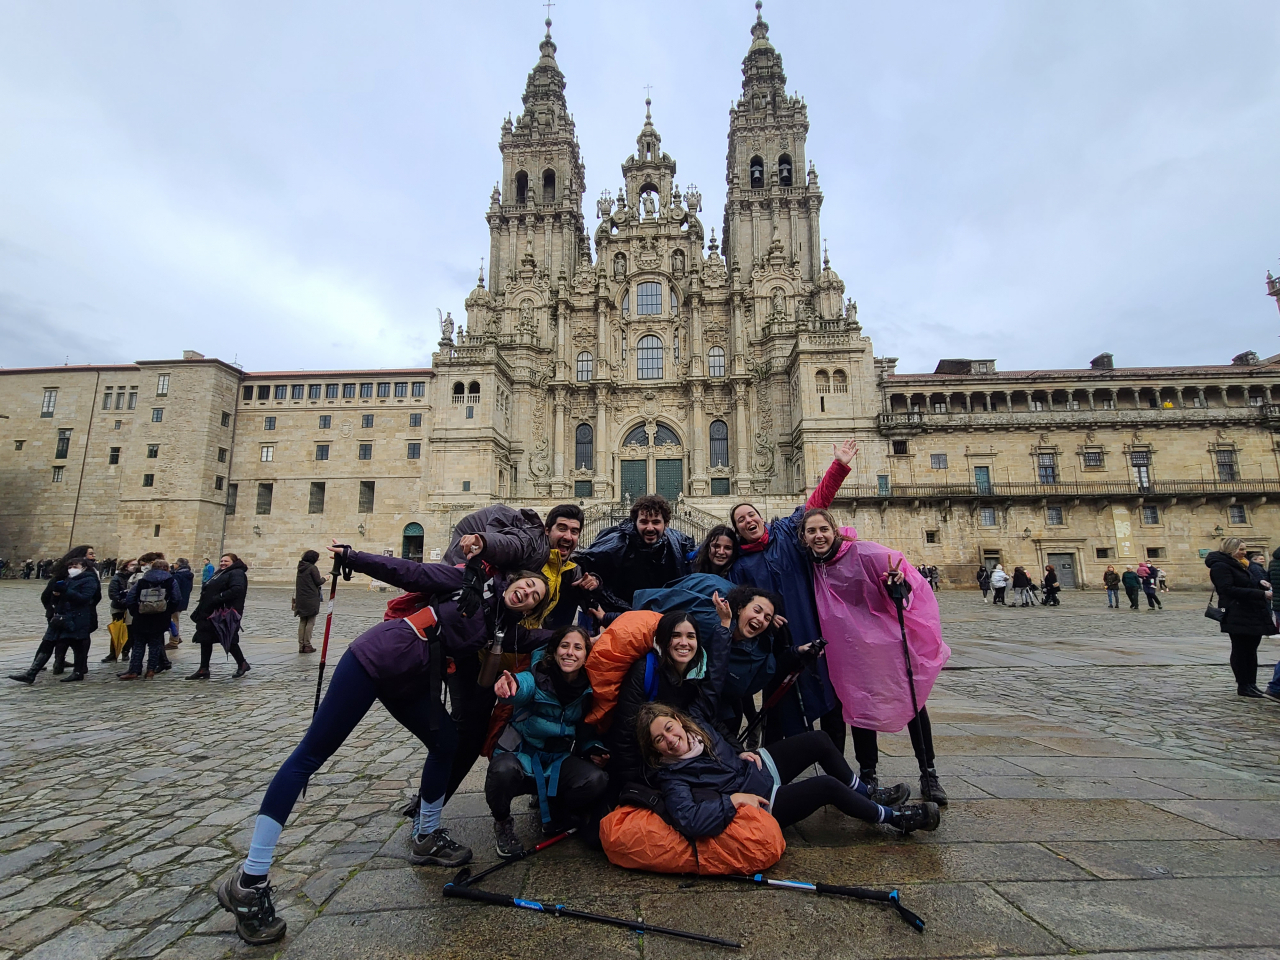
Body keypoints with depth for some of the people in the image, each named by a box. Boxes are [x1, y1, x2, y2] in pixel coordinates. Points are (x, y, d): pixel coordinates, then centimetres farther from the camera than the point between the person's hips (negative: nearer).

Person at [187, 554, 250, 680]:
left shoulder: (237, 574, -10)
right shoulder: (220, 573, 20)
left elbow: (237, 590, -26)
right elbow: (210, 590, 22)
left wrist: (217, 599, -26)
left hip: (225, 614, -10)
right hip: (210, 613, 10)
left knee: (229, 641, -2)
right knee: (205, 640, 10)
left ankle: (242, 664, 16)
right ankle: (203, 670, 18)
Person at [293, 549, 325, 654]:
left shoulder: (300, 568, 11)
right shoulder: (313, 568, -12)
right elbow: (318, 582, -11)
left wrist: (320, 577, 21)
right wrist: (324, 578, 8)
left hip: (300, 599, 7)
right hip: (311, 599, -7)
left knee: (302, 622, 12)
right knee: (310, 622, 0)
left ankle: (301, 646, 13)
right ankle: (307, 645, 0)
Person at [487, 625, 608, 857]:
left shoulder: (588, 689, -4)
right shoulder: (539, 676, -17)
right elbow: (524, 685, -43)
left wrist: (594, 750, -10)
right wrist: (510, 684, -66)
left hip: (559, 760, 3)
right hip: (521, 753, -3)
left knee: (596, 780, -26)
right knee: (503, 770, -36)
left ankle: (555, 816, 7)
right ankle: (502, 822, 0)